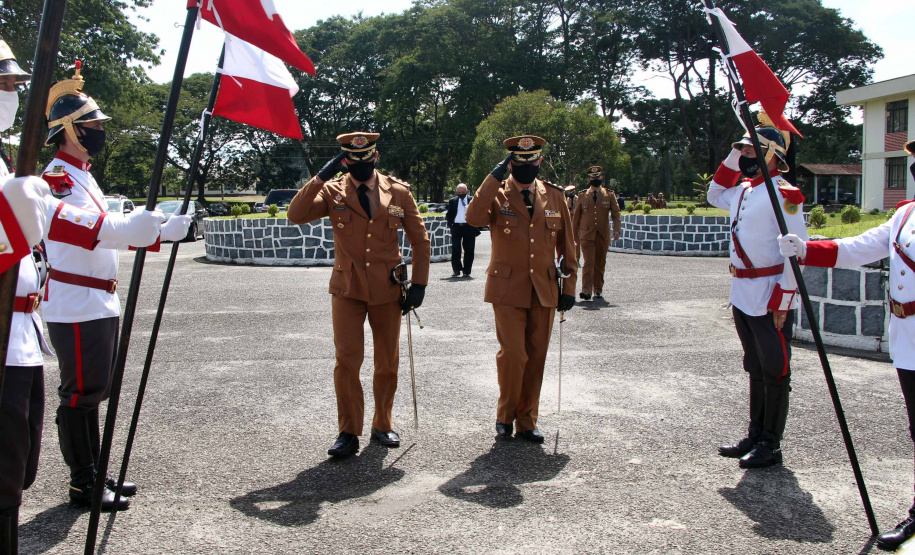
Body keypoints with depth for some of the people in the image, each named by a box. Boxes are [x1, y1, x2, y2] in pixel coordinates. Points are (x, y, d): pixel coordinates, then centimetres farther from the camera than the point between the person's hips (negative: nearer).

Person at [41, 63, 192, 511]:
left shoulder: (82, 177, 21)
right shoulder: (58, 177, -12)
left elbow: (107, 231, 26)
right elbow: (86, 228, -32)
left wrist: (168, 231, 21)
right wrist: (126, 228, -48)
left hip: (100, 303, 10)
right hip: (77, 308, -10)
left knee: (93, 391, 16)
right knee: (80, 394, -2)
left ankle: (95, 472, 27)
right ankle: (82, 484, 9)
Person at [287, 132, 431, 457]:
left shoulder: (398, 192, 2)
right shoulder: (333, 192, 0)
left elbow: (420, 240, 6)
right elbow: (296, 216, -15)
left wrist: (419, 284, -1)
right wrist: (320, 177, -19)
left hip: (387, 289, 1)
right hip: (348, 288, -1)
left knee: (388, 363, 9)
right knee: (347, 361, -6)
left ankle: (383, 426, 27)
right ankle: (348, 433, 6)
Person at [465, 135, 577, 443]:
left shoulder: (555, 196, 7)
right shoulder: (497, 194, -1)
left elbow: (566, 245, 12)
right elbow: (473, 218, -24)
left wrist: (569, 285, 8)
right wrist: (496, 176, -22)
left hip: (544, 290, 3)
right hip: (508, 288, -3)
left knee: (536, 358, 8)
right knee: (513, 354, -9)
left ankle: (527, 420, 22)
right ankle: (505, 415, 14)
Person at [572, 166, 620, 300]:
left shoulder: (609, 195, 8)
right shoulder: (582, 196, 8)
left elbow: (616, 214, 4)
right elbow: (576, 216, 11)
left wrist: (616, 229, -12)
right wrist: (574, 235, 9)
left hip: (603, 235, 1)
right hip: (587, 235, -1)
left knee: (600, 264, 7)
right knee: (588, 262, -13)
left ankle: (598, 291, 17)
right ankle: (586, 290, -16)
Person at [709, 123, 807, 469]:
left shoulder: (784, 194, -14)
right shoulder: (743, 191, 11)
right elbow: (715, 195, 33)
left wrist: (783, 300, -19)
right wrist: (732, 158, 18)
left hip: (770, 298, -9)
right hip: (742, 295, 9)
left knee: (775, 372, 2)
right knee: (755, 370, 17)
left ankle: (770, 446, 11)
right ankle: (755, 436, 28)